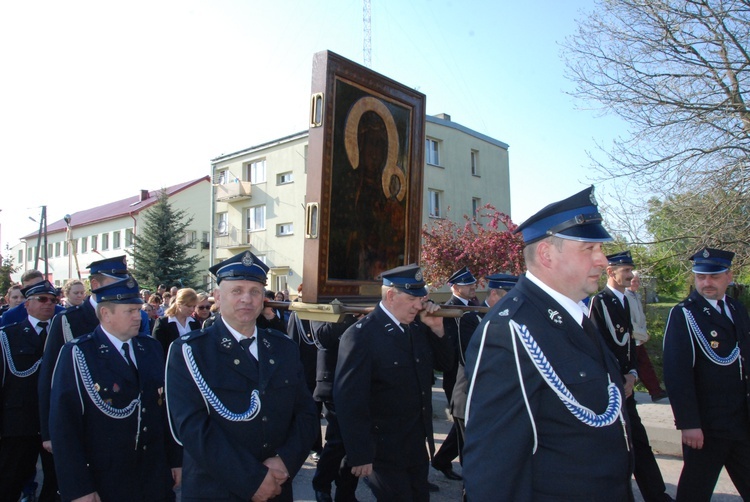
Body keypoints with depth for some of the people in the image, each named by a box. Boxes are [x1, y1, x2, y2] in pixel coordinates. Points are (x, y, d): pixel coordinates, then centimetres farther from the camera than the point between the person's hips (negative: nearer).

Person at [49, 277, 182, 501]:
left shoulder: (152, 348, 4)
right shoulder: (77, 355, -10)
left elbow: (165, 406, 6)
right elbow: (64, 425, -12)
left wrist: (175, 460, 7)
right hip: (102, 483, -4)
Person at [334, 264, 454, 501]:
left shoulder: (417, 328, 1)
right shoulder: (360, 335, -20)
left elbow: (444, 363, 10)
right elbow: (349, 400, -20)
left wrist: (437, 329, -7)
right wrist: (361, 455, -19)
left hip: (418, 447, 7)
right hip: (384, 452, -7)